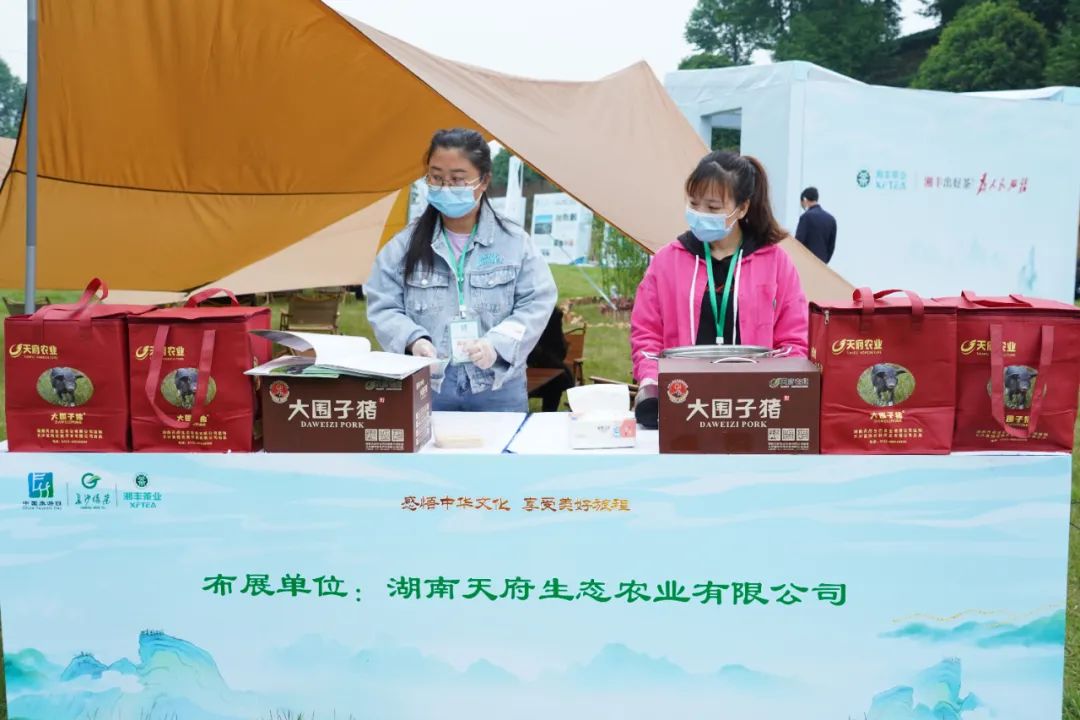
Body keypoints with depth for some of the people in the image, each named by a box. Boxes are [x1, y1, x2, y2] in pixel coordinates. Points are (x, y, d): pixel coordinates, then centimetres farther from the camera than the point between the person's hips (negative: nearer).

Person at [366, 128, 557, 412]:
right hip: (423, 387, 0)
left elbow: (536, 304, -3)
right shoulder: (405, 244, 3)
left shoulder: (515, 242, 0)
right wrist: (413, 339, -17)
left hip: (497, 388, 0)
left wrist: (496, 343, -19)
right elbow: (382, 306, 3)